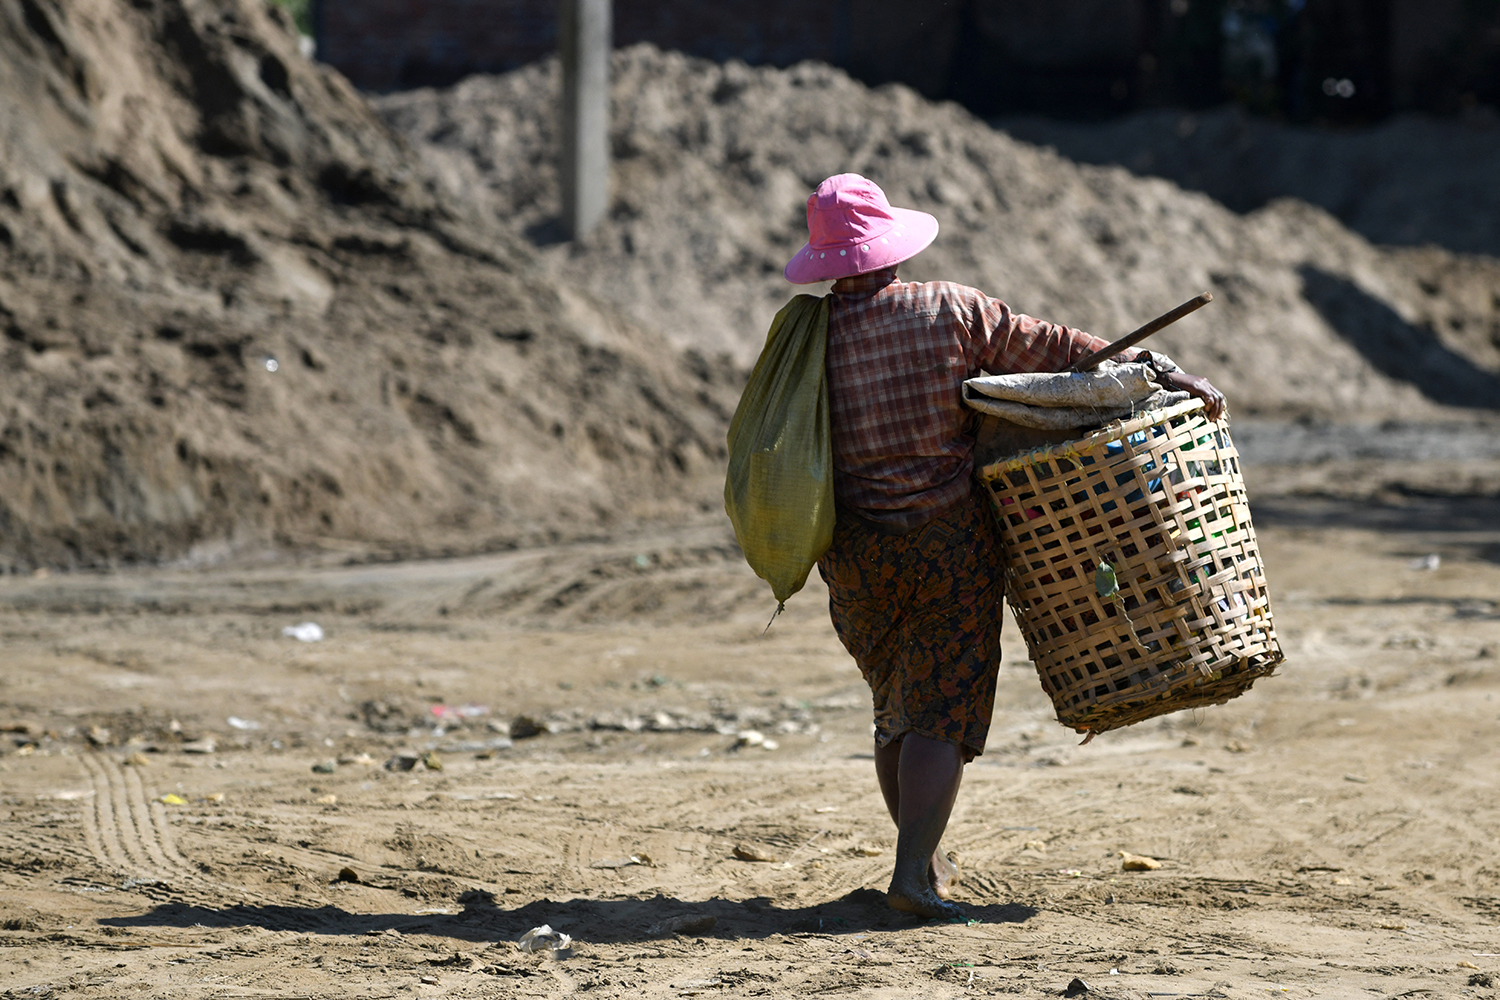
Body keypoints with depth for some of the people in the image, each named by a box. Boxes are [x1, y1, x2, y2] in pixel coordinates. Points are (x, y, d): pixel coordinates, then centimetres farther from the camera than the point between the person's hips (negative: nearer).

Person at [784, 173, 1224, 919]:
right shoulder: (949, 312, -8)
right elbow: (1053, 349, -4)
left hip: (855, 554, 3)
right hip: (946, 544, -3)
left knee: (896, 709, 20)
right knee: (940, 715, -2)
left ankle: (925, 857, 29)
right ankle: (913, 874, -14)